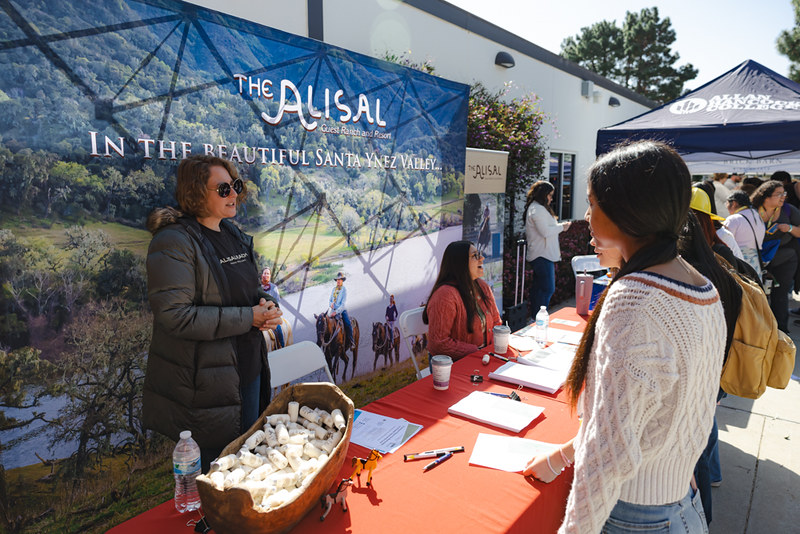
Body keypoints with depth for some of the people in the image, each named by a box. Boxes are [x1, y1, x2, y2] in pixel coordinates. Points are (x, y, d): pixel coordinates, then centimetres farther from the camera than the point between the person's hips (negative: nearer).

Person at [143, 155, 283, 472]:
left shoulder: (235, 235, 9)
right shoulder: (174, 243, -17)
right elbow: (175, 315, -24)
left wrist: (266, 306, -4)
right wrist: (248, 317, -22)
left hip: (248, 367, 8)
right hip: (204, 380, -8)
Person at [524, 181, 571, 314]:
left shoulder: (535, 207, 20)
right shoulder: (538, 209, -14)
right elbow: (545, 232, -20)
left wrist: (559, 226, 15)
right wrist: (561, 227, -7)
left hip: (540, 256, 11)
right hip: (542, 256, -11)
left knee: (538, 288, 13)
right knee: (548, 289, -11)